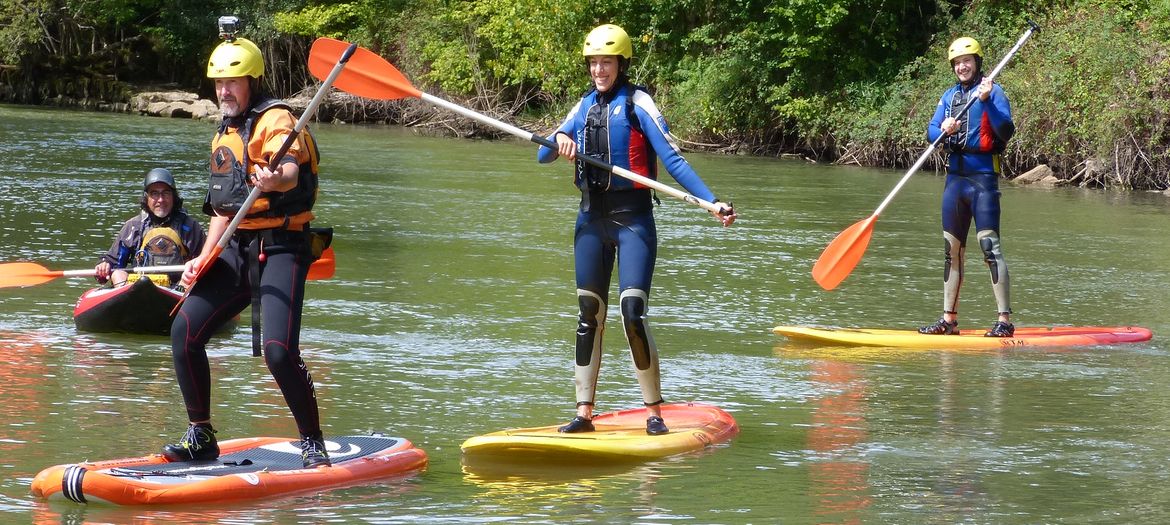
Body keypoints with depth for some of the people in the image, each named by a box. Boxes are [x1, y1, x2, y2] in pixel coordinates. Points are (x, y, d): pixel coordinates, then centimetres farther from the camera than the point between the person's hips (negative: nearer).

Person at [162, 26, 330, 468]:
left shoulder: (275, 119, -9)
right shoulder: (224, 134, 18)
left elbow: (290, 169, -32)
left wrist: (274, 180, -55)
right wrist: (203, 259, 11)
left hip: (280, 249, -8)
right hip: (237, 249, 8)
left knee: (278, 350, -22)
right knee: (184, 332, -1)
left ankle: (314, 444, -5)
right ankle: (201, 437, 12)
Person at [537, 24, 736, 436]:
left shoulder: (637, 103, -6)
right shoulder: (585, 106, 12)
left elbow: (673, 160, -12)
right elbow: (542, 155, 12)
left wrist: (712, 203, -22)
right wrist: (560, 140, -12)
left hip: (632, 219, -6)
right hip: (592, 218, 6)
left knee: (633, 314, -13)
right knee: (589, 316, 7)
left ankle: (655, 413, -5)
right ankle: (584, 413, 12)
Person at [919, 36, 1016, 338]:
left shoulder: (992, 92, -5)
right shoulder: (950, 96, 14)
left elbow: (1006, 131, -16)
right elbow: (931, 131, 9)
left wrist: (987, 101, -26)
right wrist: (943, 130, -13)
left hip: (983, 177, -7)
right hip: (955, 176, 7)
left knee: (989, 245, -13)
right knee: (952, 249, 10)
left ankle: (1005, 321, -13)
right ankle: (949, 319, 17)